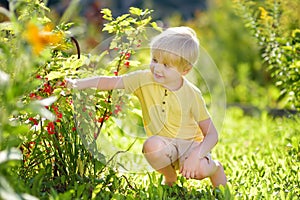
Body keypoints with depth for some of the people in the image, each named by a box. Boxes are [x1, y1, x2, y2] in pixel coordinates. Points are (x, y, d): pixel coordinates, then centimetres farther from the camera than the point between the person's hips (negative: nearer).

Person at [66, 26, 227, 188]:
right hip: (164, 144, 2)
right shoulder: (145, 79, -9)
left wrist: (196, 155, -28)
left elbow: (212, 134, -11)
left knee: (200, 170, -33)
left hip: (191, 143, -1)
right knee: (152, 145, -35)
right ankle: (170, 177, -2)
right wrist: (78, 83, -30)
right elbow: (110, 82, -14)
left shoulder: (192, 94, -13)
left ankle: (215, 168, 8)